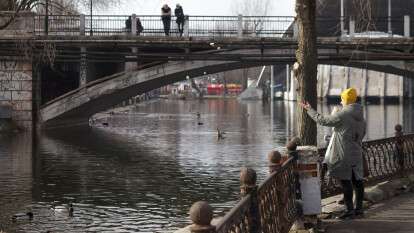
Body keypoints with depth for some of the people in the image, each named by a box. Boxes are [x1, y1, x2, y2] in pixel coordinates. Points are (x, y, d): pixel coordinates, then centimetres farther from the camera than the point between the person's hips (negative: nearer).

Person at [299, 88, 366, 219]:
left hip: (344, 154, -8)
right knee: (357, 180, 9)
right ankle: (359, 208, 14)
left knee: (345, 180, -4)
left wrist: (309, 110, 0)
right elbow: (362, 133, 21)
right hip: (356, 153, 8)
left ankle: (349, 209, -4)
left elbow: (323, 121, -10)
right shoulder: (360, 115, 12)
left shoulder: (343, 114, -15)